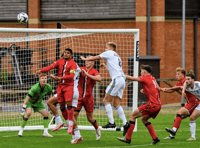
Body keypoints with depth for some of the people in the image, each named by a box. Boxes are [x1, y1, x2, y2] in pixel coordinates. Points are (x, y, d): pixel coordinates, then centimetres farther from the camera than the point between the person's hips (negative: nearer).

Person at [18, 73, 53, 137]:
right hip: (30, 101, -6)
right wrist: (23, 108, -30)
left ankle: (45, 132, 1)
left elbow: (50, 95, 6)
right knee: (28, 113, -29)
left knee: (46, 113, -8)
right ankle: (21, 131, -15)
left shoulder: (48, 87, -16)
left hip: (38, 102, 6)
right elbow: (27, 98, -30)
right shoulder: (35, 88, -34)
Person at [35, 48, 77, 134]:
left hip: (68, 86, -5)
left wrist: (60, 78, -26)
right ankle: (68, 121, 15)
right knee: (61, 106, 3)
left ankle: (70, 124, -12)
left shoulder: (73, 64, -2)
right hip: (60, 85, 5)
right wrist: (41, 71, -19)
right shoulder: (59, 62, 13)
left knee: (69, 104, -14)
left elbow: (71, 76, -15)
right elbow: (51, 67, -2)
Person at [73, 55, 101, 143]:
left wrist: (87, 74, -29)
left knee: (90, 118, 7)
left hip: (88, 97, -3)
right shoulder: (82, 69, 7)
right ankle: (77, 135, -8)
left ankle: (97, 129, 37)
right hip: (79, 96, 3)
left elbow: (99, 79, -25)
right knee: (74, 114, -13)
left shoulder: (94, 72, -6)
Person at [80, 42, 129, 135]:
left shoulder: (109, 53, 5)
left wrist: (85, 59, 28)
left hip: (117, 79, -8)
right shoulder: (117, 56, 28)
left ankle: (111, 122, -12)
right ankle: (125, 123, -5)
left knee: (106, 100, -5)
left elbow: (94, 58, 12)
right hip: (122, 80, 8)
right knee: (116, 104, 6)